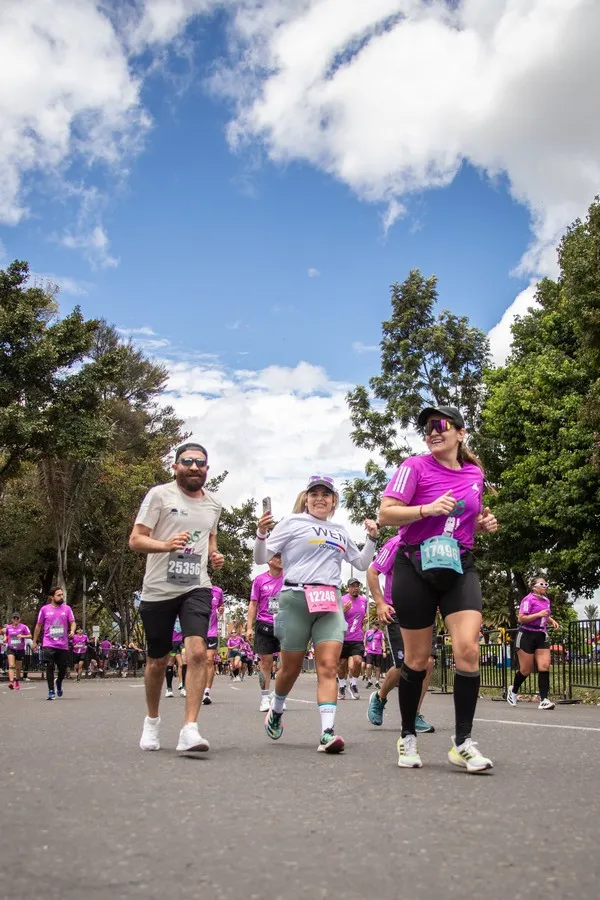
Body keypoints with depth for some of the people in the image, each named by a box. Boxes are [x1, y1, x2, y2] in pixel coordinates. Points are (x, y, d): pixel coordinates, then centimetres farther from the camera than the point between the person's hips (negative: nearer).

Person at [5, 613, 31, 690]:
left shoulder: (23, 627, -4)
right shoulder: (8, 627, 4)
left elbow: (30, 635, -2)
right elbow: (5, 634, 23)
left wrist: (22, 636, -19)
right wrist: (5, 638, 2)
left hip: (20, 649, 0)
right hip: (11, 649, 0)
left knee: (18, 668, 11)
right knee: (11, 665, -20)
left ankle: (17, 682, 32)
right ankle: (11, 682, -29)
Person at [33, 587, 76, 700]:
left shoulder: (67, 609, 5)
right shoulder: (44, 609, 2)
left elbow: (72, 622, 6)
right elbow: (39, 626, 10)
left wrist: (72, 631, -17)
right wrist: (35, 641, 11)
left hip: (63, 645, 2)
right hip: (48, 644, -2)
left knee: (63, 668, 7)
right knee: (50, 667, -7)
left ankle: (59, 683, 37)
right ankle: (51, 691, 2)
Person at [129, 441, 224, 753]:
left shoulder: (213, 505, 11)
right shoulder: (159, 495, -4)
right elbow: (135, 539, -7)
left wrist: (214, 555, 6)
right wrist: (166, 545, -25)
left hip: (196, 589, 2)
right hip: (158, 589, -2)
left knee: (197, 651, -19)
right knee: (157, 661, 11)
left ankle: (189, 731, -19)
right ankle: (152, 720, 35)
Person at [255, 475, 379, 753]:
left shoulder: (339, 531, 19)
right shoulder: (292, 522, 4)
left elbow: (362, 563, 30)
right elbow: (261, 558, 1)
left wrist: (372, 538, 16)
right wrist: (261, 533, -18)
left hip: (330, 602, 3)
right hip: (296, 598, -3)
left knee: (328, 667, -12)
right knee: (291, 668, 7)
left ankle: (327, 733, -19)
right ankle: (276, 710, 35)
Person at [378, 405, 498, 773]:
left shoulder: (475, 473, 10)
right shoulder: (415, 467, -5)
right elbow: (386, 513, -12)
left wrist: (484, 523, 5)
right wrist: (428, 509, -24)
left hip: (460, 567, 3)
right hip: (415, 567, -3)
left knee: (468, 648, -15)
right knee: (417, 659, 5)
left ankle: (463, 742, -4)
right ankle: (408, 737, 24)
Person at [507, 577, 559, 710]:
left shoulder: (546, 600, 13)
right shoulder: (528, 600, -12)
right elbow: (521, 619, -19)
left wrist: (551, 620, 10)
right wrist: (539, 614, -24)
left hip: (542, 636, 7)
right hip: (527, 635, -6)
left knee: (545, 666, -8)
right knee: (526, 670, 2)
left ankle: (544, 700, -7)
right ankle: (513, 690, 29)